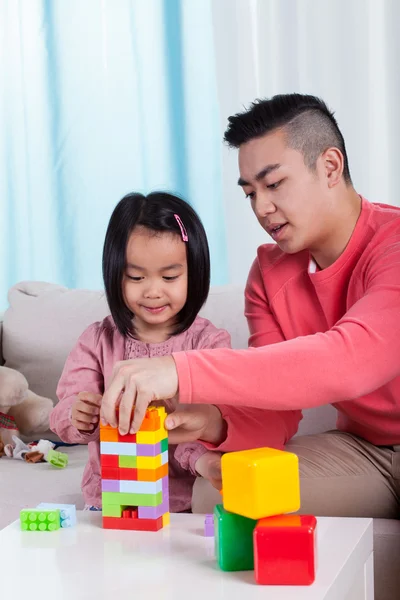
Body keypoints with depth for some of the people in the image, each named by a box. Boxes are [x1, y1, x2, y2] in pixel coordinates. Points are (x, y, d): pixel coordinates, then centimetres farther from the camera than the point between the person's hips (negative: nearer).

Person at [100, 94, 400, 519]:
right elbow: (273, 404, -2)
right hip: (360, 447, 6)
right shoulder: (269, 273, 3)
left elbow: (354, 359, -39)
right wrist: (216, 423, -28)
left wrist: (181, 373, -45)